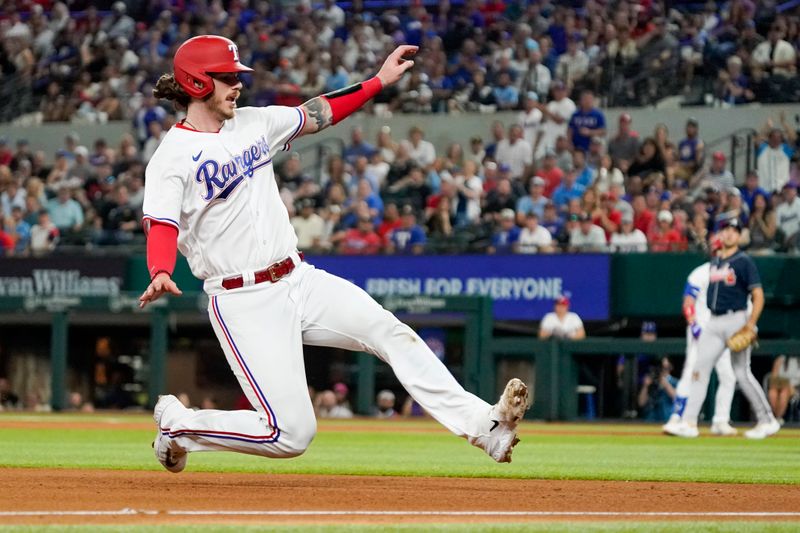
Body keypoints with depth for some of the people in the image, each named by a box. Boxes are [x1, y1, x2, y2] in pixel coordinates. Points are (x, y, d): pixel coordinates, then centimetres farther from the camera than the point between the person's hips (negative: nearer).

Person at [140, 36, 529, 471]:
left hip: (299, 279, 7)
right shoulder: (172, 157, -11)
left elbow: (315, 115, 21)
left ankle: (483, 426, -15)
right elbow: (161, 227, -23)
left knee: (391, 333, -11)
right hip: (243, 301, -7)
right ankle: (177, 422, 10)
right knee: (292, 434, -11)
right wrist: (160, 275, -44)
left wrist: (379, 81, 16)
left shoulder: (252, 123, 10)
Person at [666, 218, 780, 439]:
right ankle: (689, 423, -6)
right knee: (699, 369, -4)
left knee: (742, 373, -4)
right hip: (713, 322, 6)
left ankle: (768, 421, 8)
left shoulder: (744, 262, -5)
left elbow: (758, 296, -9)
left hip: (736, 320, -6)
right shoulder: (714, 262, 15)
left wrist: (751, 324, -19)